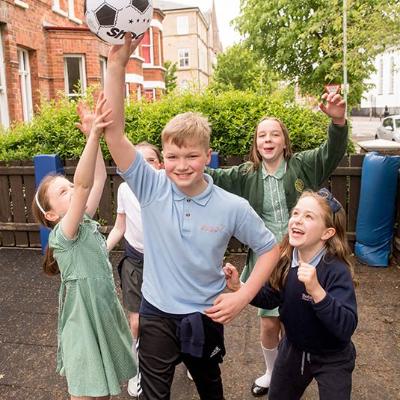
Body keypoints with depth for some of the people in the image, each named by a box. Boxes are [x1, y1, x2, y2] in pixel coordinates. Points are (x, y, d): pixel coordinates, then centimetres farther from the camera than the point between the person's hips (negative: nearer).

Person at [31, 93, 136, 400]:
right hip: (85, 329, -7)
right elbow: (83, 185, -35)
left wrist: (96, 137, -12)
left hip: (106, 318, 7)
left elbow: (97, 180, -5)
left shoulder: (86, 223, 1)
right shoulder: (62, 234, -20)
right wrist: (94, 135, -44)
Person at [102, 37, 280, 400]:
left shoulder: (233, 207, -16)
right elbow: (114, 132, -26)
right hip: (156, 316, 0)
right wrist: (117, 65, -35)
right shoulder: (152, 189, -16)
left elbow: (270, 248, -2)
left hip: (206, 317, 1)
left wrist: (243, 296, -11)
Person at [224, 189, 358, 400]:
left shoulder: (337, 270, -30)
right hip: (292, 349, 5)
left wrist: (316, 290, -51)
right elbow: (270, 298, 1)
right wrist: (239, 287, -14)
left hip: (331, 359, -5)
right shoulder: (285, 259, -14)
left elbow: (346, 328, -38)